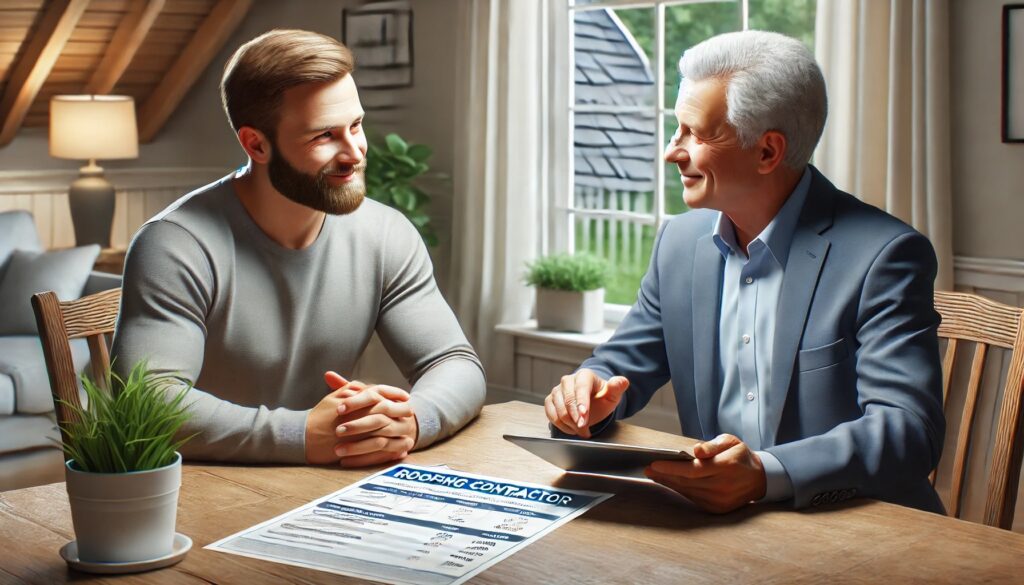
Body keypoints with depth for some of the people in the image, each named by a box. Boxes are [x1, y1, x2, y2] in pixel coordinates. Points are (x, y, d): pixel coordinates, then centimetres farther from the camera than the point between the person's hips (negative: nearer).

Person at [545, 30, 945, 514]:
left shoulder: (882, 256, -12)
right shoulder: (680, 241, 7)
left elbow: (910, 428, -20)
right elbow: (624, 364, 14)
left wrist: (767, 474, -35)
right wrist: (589, 390, -10)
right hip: (717, 525, 5)